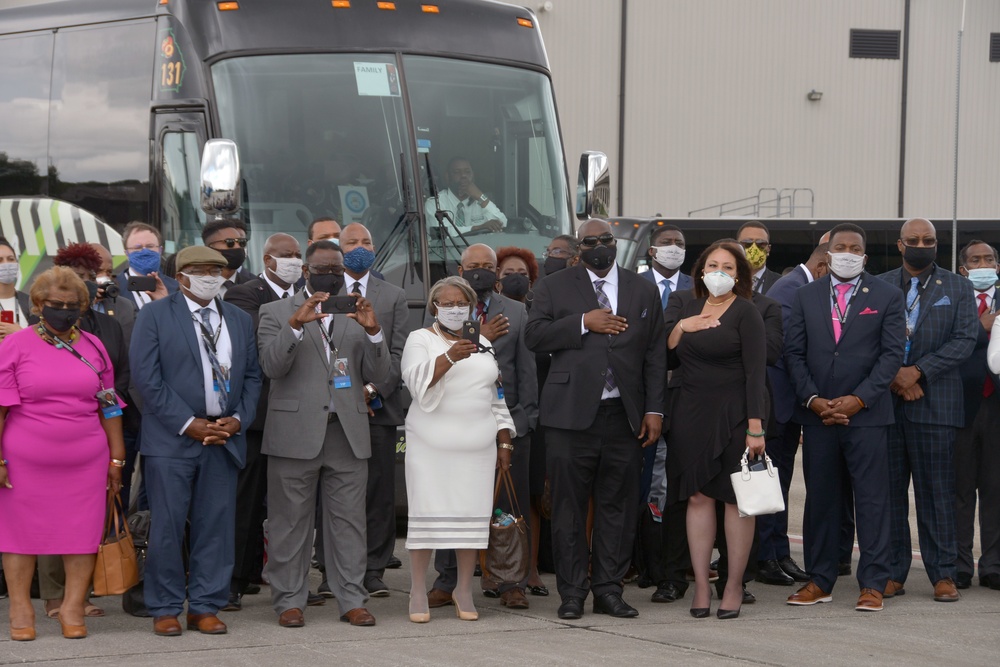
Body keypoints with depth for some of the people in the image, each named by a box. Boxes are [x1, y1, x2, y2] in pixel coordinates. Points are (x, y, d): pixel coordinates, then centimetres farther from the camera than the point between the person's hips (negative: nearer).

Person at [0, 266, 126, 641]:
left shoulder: (93, 348, 8)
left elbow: (110, 408, 11)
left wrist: (117, 457, 8)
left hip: (86, 462, 2)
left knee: (83, 532, 2)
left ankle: (73, 609, 12)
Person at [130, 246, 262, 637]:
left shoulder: (239, 320, 16)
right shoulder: (155, 315, 1)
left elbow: (252, 375, 16)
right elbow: (146, 376, -7)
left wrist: (239, 419, -2)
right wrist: (188, 424, -12)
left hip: (224, 439, 4)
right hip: (170, 439, -4)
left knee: (216, 525, 3)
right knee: (167, 526, -3)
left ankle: (205, 607, 11)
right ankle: (164, 609, 6)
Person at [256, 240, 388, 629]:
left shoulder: (357, 315, 16)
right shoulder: (277, 313, 7)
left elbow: (378, 377, 8)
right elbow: (272, 366, -8)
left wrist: (373, 332, -8)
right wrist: (297, 324, -20)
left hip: (348, 433, 3)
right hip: (296, 432, -2)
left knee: (348, 521, 2)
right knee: (291, 520, 1)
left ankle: (352, 600, 7)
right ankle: (289, 600, 8)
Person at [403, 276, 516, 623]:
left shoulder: (482, 345, 17)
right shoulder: (420, 340, 3)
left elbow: (496, 396, 20)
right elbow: (418, 380, -14)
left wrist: (504, 442, 15)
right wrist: (450, 357, -28)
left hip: (477, 447, 4)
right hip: (431, 446, -4)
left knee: (473, 514, 1)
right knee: (428, 513, -5)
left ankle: (464, 590, 9)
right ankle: (418, 592, 1)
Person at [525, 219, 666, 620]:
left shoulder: (643, 292, 14)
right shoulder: (554, 288, 8)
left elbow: (655, 356, 11)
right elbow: (534, 336, -4)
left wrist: (654, 409, 3)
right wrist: (583, 324, -11)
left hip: (623, 416, 2)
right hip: (571, 414, -2)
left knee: (618, 505, 4)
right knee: (569, 507, 0)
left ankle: (609, 589, 12)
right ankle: (572, 593, 6)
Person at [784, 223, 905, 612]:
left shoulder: (887, 297, 4)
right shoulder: (805, 296, 11)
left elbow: (892, 354, -3)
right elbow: (794, 353, 7)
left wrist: (859, 399, -12)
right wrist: (813, 400, -6)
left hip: (867, 413, -2)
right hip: (817, 414, 2)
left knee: (872, 499, -2)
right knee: (820, 498, 6)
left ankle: (873, 584, 0)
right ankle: (820, 581, 12)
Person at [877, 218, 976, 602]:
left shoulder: (958, 289, 8)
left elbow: (965, 339, -3)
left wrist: (918, 371, -12)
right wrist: (894, 376, -10)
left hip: (935, 402, -2)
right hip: (885, 401, 2)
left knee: (936, 492, -1)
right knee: (889, 490, 3)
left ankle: (943, 574, 4)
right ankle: (892, 572, 8)